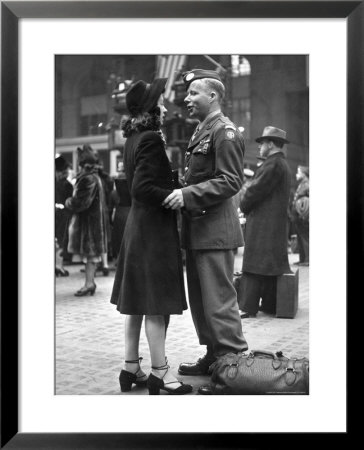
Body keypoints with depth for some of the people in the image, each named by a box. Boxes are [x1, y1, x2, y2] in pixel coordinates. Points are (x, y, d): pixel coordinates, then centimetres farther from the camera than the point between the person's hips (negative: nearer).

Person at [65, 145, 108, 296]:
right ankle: (90, 282, 18)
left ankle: (89, 283, -3)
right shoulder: (95, 177, 12)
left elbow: (81, 202, -21)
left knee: (89, 252, -6)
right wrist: (72, 202, 9)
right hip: (95, 218, 9)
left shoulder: (87, 179, -19)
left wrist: (68, 202, -4)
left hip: (87, 220, -9)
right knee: (91, 252, 12)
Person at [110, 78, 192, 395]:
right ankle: (159, 372, 7)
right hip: (154, 228, -10)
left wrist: (174, 189, 12)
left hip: (138, 225, 10)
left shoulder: (134, 138, 13)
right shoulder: (151, 139, -15)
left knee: (137, 301, 13)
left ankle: (131, 367, 22)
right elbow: (143, 188, -23)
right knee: (157, 303, -3)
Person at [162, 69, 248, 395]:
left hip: (215, 230, -10)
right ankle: (214, 357, 28)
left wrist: (187, 195, -23)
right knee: (200, 300, 16)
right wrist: (181, 191, 11)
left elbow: (230, 182, -19)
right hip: (197, 229, 10)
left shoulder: (225, 132, -11)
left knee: (219, 301, -5)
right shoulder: (202, 130, 19)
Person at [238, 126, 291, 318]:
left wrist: (244, 206, -1)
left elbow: (256, 189, -17)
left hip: (263, 222, -10)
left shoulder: (272, 164, -15)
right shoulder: (282, 164, 18)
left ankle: (247, 307, -5)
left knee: (255, 266, -7)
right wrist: (248, 206, 11)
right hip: (277, 223, 10)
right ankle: (270, 305, 18)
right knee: (272, 265, 12)